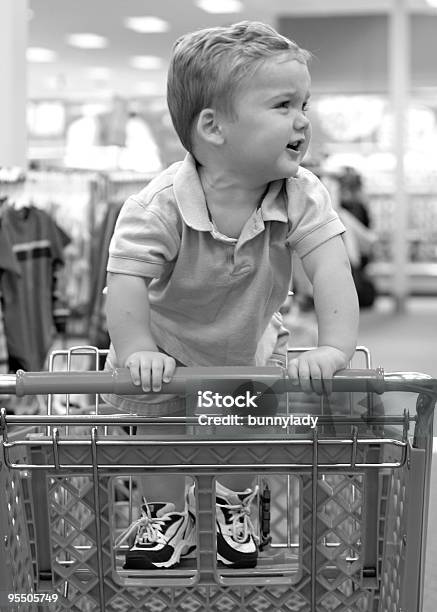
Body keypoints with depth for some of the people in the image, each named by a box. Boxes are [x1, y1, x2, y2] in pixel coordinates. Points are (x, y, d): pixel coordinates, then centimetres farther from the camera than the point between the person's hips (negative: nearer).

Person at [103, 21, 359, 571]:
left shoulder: (302, 198, -25)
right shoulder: (160, 206, -34)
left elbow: (330, 270, -32)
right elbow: (126, 279, -35)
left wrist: (333, 347, -46)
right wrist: (138, 350, -47)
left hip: (249, 351, 3)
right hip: (166, 355, -2)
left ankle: (230, 508, 38)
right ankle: (165, 513, 34)